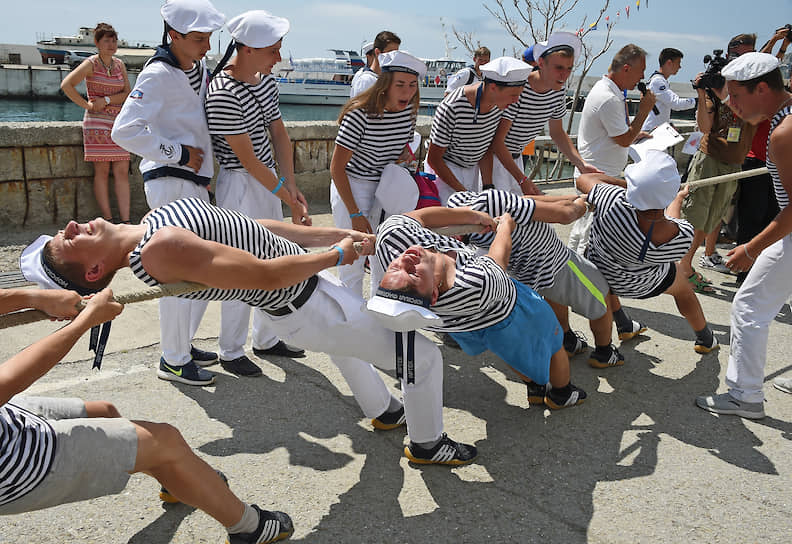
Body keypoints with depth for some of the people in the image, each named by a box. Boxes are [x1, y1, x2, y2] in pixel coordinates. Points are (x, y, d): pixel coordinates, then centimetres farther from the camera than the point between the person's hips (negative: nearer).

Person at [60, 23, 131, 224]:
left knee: (122, 171, -1)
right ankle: (108, 221, 0)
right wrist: (87, 105, -7)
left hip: (119, 122, 5)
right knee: (102, 171, -4)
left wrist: (106, 100, -9)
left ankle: (125, 221, -2)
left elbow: (127, 94, 6)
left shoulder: (119, 64, 13)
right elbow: (66, 85, -8)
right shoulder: (91, 64, -1)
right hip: (97, 122, -4)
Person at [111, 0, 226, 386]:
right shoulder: (158, 75, -15)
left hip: (194, 183, 9)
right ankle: (174, 361, 7)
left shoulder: (199, 67, 12)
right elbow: (125, 130, -24)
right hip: (170, 183, -9)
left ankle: (182, 343, 30)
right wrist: (179, 155, -18)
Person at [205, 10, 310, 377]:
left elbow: (279, 134, 7)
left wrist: (291, 186, -4)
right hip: (239, 183, -8)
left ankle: (266, 339, 32)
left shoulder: (265, 80, 4)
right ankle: (231, 352, 16)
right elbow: (248, 158, -21)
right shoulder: (223, 94, -22)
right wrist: (290, 200, -17)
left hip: (270, 180, 9)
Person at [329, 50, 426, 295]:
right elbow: (337, 167, -19)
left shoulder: (410, 110, -4)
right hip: (350, 186, -6)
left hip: (385, 187, 6)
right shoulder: (360, 114, -23)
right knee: (354, 258, -5)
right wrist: (355, 214, -19)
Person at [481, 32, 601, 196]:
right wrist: (522, 180, -30)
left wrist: (581, 164, 1)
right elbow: (496, 141, -27)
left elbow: (557, 132, 13)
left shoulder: (559, 91, -3)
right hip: (492, 156, -7)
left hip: (515, 157, 8)